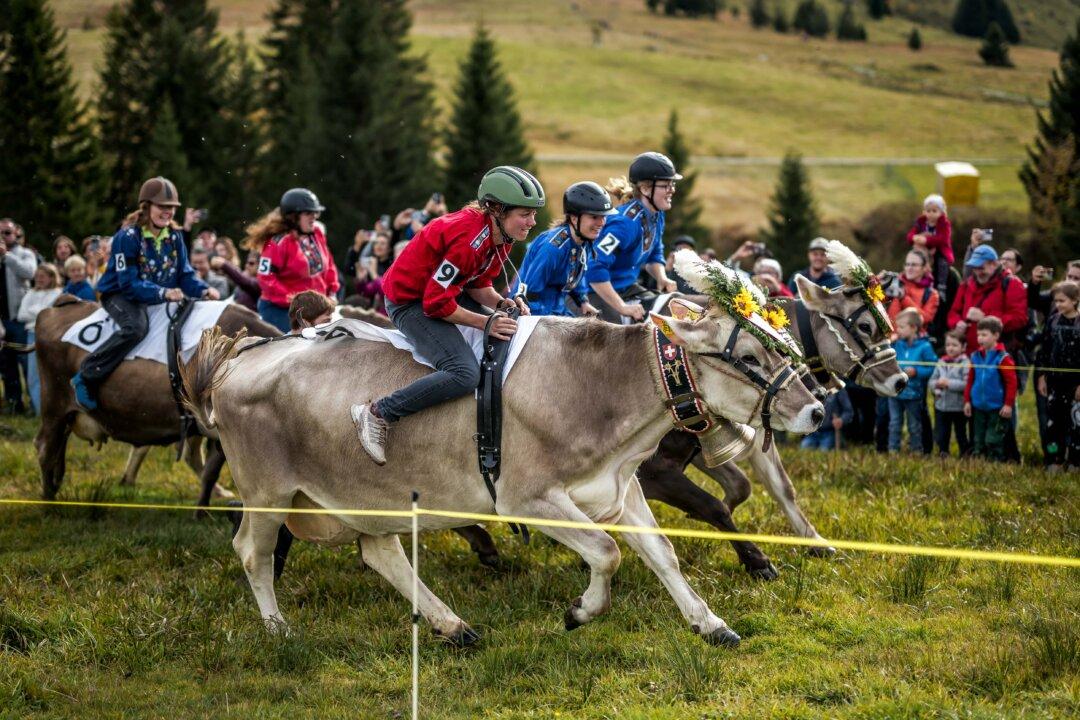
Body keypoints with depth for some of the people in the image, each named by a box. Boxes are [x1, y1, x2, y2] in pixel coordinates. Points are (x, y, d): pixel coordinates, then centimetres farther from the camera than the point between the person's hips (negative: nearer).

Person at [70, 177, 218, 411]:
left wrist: (204, 290, -18)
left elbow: (186, 275, 4)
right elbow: (128, 283, -24)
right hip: (120, 295, -7)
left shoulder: (175, 237, 1)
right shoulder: (128, 237, -20)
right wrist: (162, 293, -36)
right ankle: (86, 378, -28)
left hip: (161, 297, 7)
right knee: (136, 327, -35)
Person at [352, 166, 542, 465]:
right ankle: (376, 414, -18)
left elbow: (477, 283, 11)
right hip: (409, 303, -10)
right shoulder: (468, 238, -31)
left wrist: (500, 303, -9)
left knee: (511, 336, 12)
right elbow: (437, 303, -28)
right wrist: (486, 322, -22)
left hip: (442, 291, 10)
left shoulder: (500, 237, -3)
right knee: (465, 375, -25)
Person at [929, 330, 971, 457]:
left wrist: (949, 383, -21)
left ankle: (965, 455, 19)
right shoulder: (941, 362, 6)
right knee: (941, 435, 13)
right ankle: (943, 455, 25)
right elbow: (932, 380, 9)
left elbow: (967, 384, -22)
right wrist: (936, 384, -13)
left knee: (961, 434, 8)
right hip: (941, 405, 5)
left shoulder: (965, 364, -12)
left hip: (959, 406, -5)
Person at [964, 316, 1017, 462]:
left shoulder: (1002, 358, -13)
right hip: (979, 406, 6)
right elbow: (970, 380, 12)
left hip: (997, 408, -6)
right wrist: (967, 400, 10)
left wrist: (1008, 404, -14)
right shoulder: (976, 356, 5)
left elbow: (1011, 382, -13)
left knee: (993, 441, -3)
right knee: (978, 440, 13)